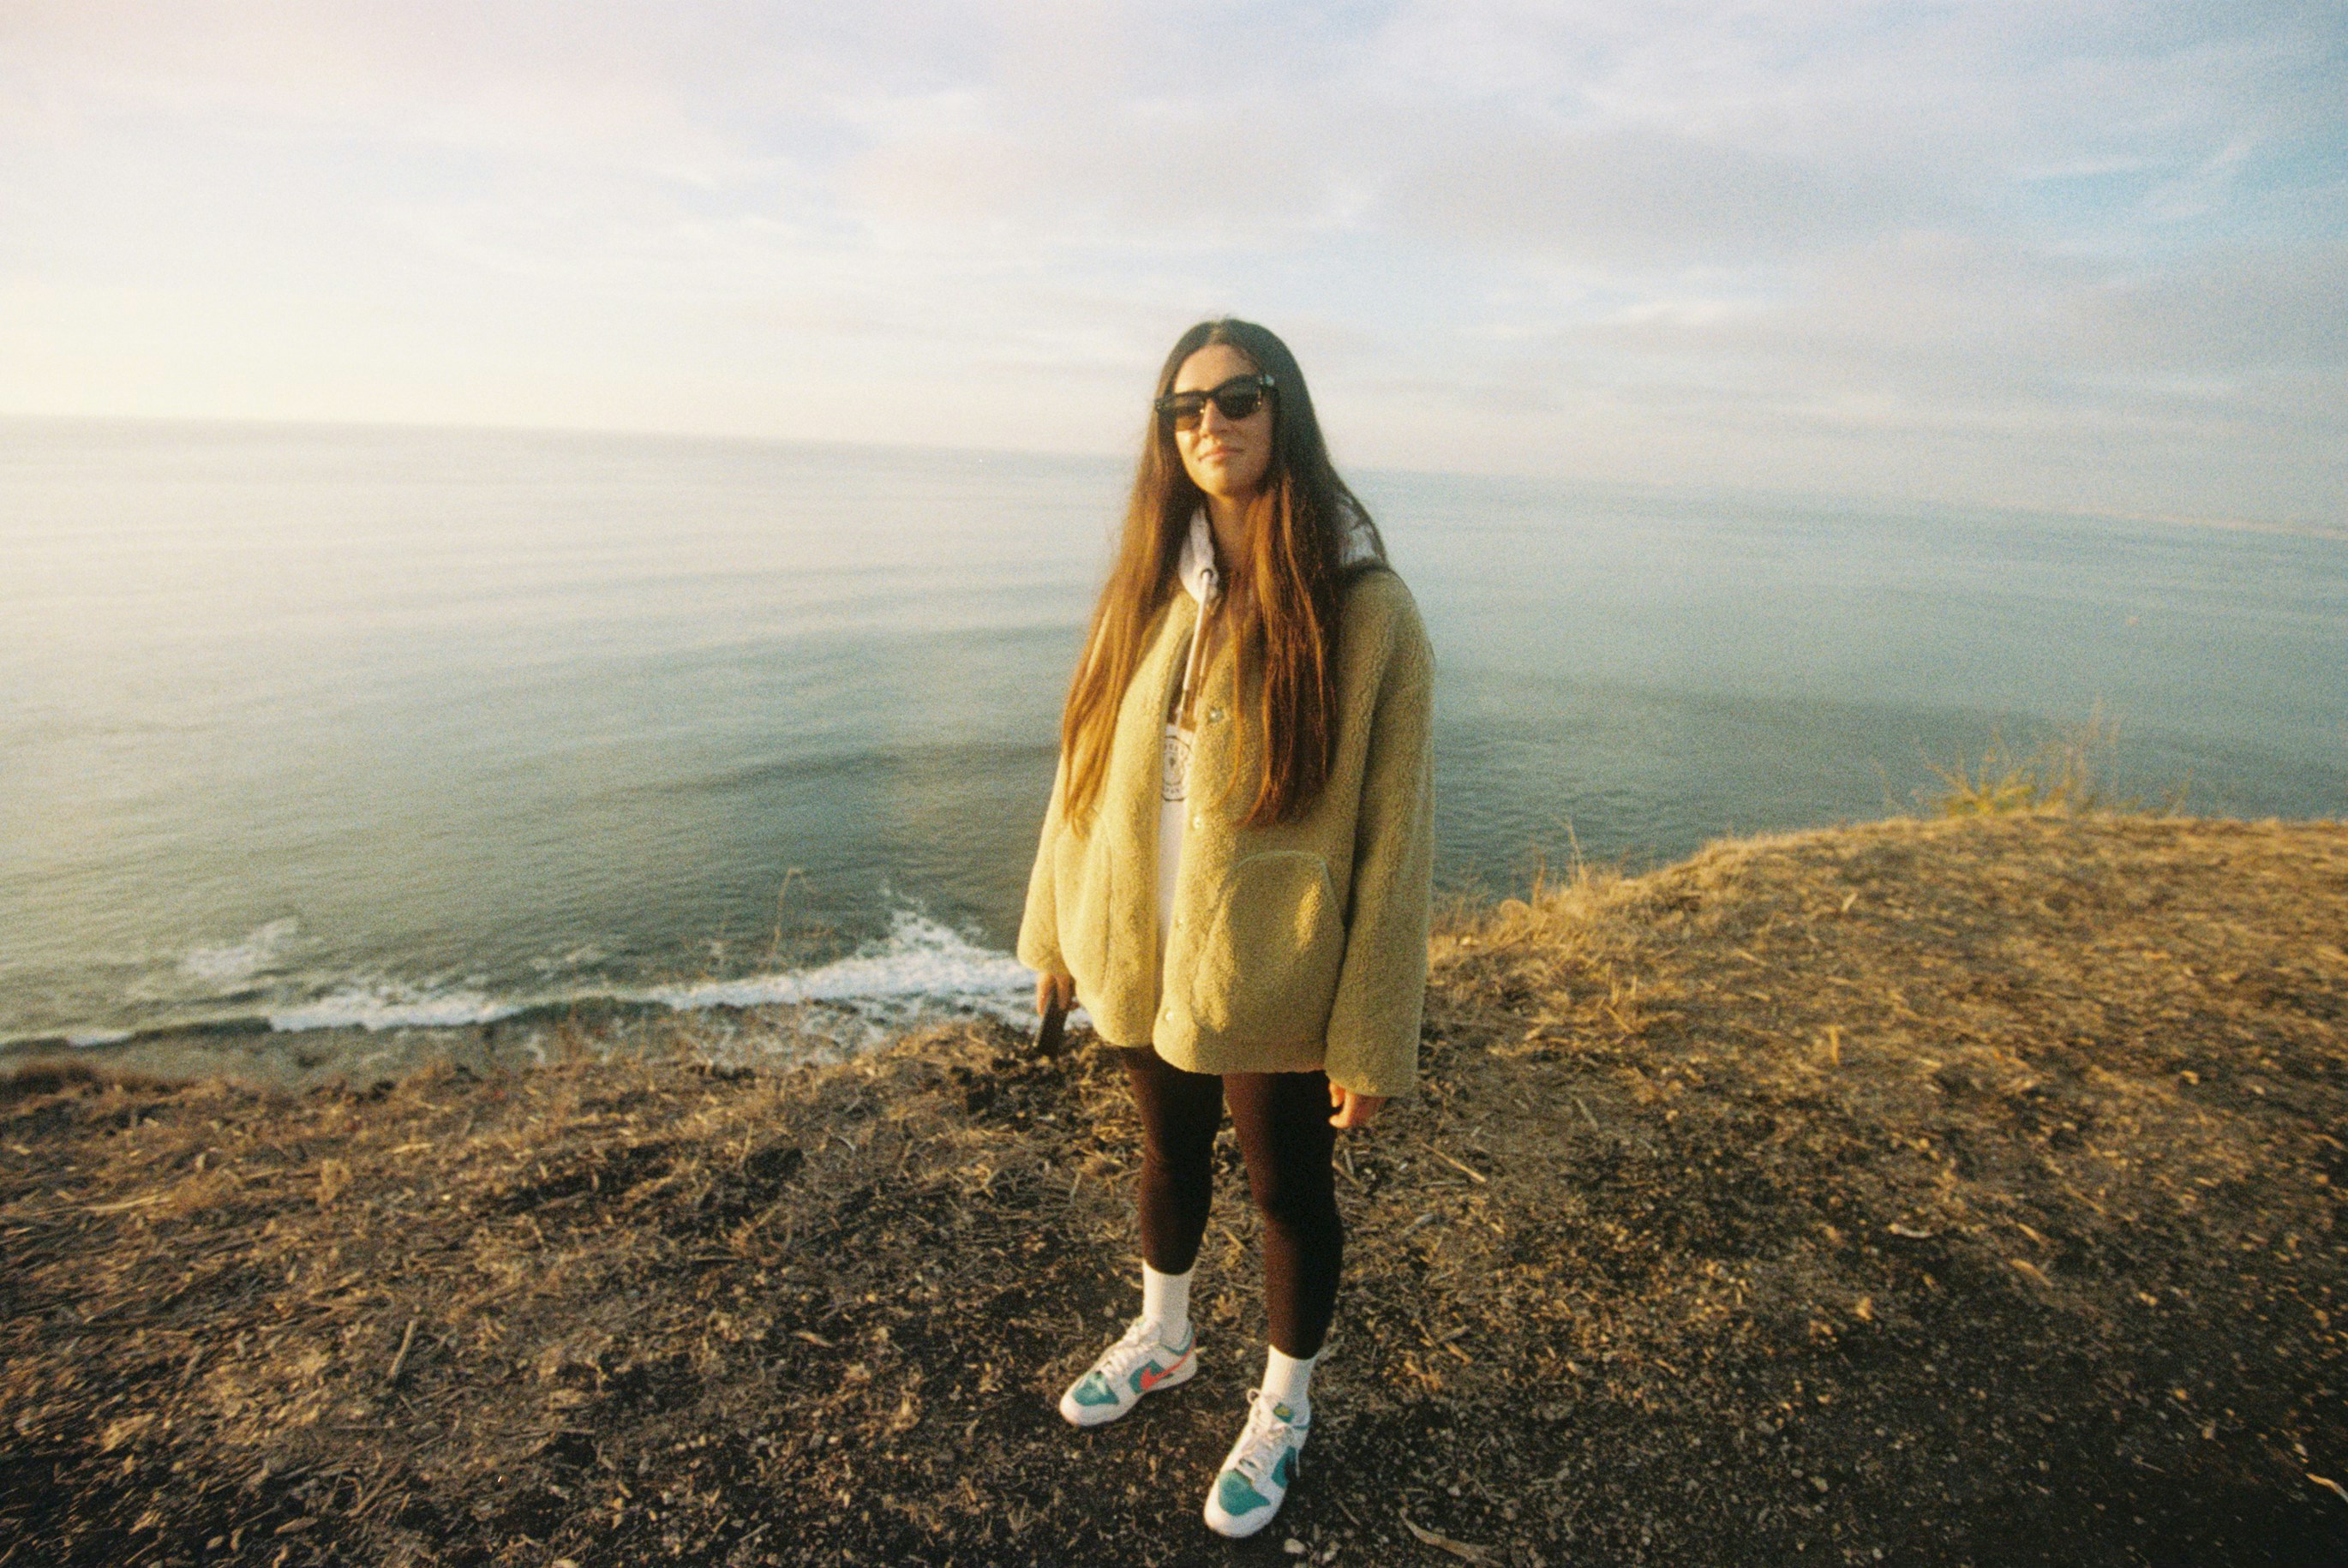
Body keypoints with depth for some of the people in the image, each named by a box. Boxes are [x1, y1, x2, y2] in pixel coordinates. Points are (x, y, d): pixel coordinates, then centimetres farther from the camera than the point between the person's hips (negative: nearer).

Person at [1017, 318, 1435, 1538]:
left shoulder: (1365, 610, -16)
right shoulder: (1150, 587, -1)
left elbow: (1393, 833, -15)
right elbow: (1087, 762, 6)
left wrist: (1370, 1042, -13)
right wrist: (1054, 929, 9)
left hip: (1268, 981, -4)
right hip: (1140, 960, 5)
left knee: (1287, 1190, 17)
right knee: (1168, 1154, 26)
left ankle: (1283, 1411, 45)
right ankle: (1162, 1340, 55)